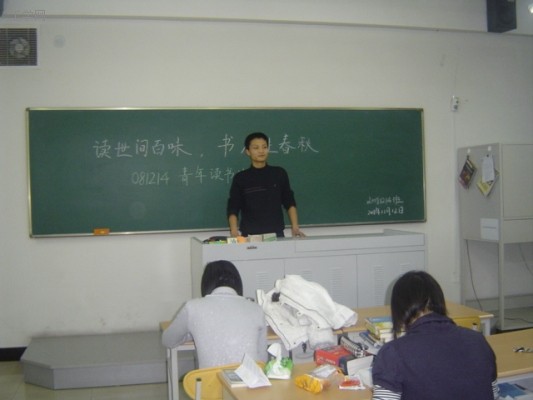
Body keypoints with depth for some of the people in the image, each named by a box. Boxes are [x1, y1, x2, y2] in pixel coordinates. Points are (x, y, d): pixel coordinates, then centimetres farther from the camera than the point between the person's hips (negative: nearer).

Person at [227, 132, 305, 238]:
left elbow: (290, 203, 9)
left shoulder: (279, 173, 5)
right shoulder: (240, 178, 1)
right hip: (250, 235, -1)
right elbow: (233, 209, -1)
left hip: (276, 233, 1)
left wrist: (295, 226, -2)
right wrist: (234, 231, -17)